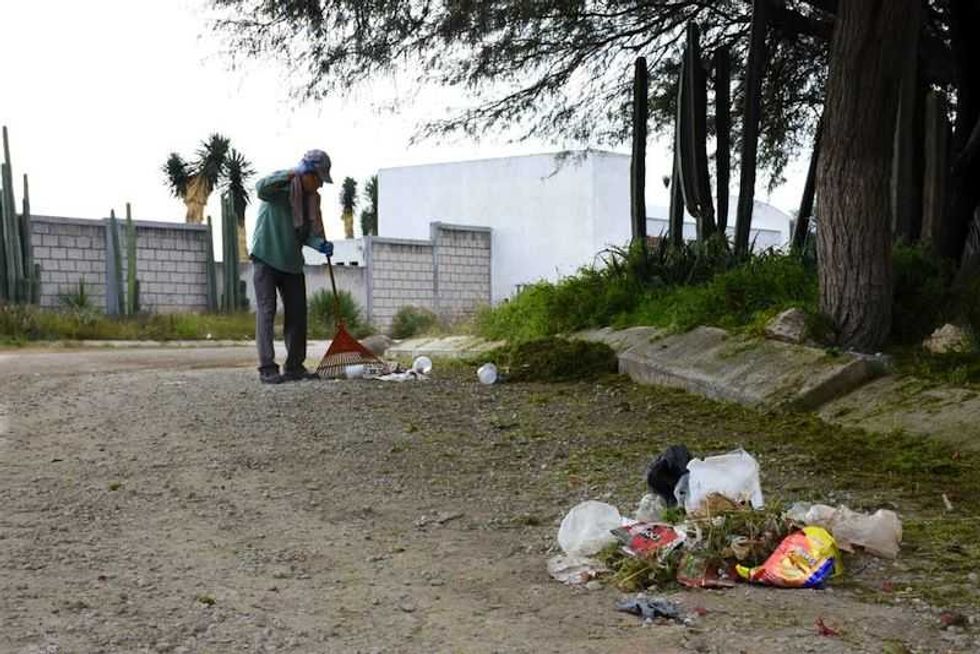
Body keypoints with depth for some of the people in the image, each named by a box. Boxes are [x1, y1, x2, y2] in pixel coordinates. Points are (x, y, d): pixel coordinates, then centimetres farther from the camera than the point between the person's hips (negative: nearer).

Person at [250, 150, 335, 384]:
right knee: (266, 311, -7)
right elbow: (261, 189, -35)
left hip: (292, 261, 7)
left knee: (297, 313, 5)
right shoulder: (281, 186, -12)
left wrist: (320, 244, -12)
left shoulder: (312, 198, 9)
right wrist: (293, 173, -42)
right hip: (266, 257, -7)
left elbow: (307, 233, 9)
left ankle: (294, 367, 13)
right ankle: (267, 368, -7)